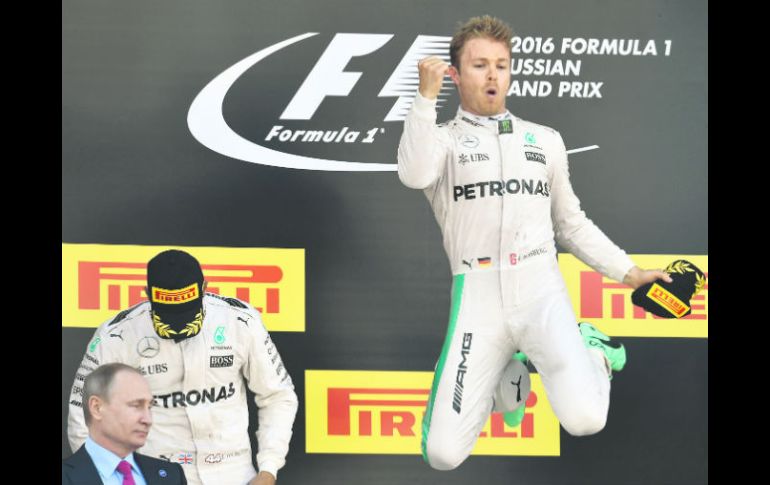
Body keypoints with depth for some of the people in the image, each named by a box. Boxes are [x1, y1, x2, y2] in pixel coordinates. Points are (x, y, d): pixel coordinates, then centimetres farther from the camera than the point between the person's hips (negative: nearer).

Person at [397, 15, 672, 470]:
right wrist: (427, 96, -17)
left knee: (585, 418, -23)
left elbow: (572, 222, 25)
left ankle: (590, 349, 14)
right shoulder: (442, 139, 9)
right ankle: (504, 367, 19)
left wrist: (628, 271, 15)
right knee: (443, 454, -11)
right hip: (478, 295, -1)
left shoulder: (545, 140, 19)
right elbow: (415, 175, -16)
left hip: (540, 287, 1)